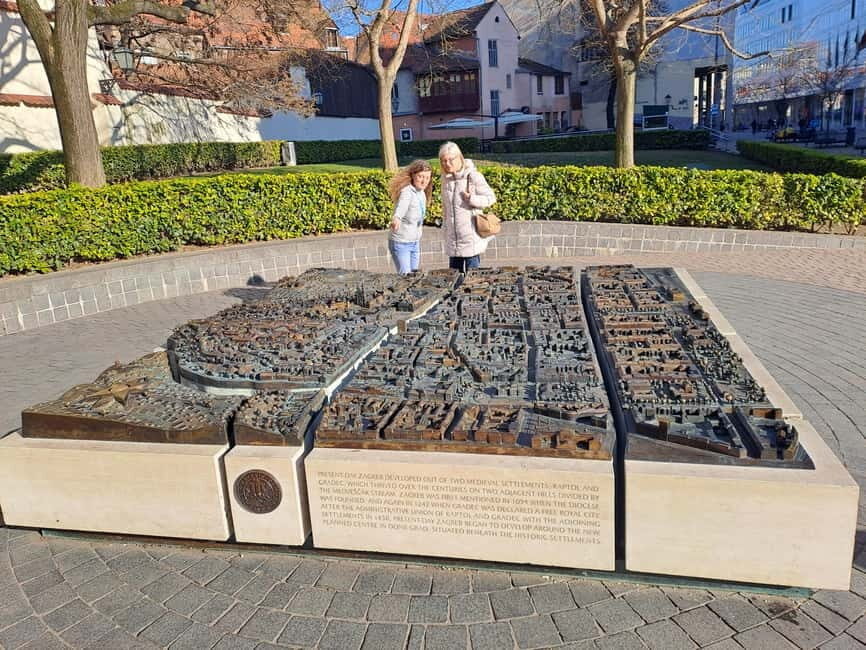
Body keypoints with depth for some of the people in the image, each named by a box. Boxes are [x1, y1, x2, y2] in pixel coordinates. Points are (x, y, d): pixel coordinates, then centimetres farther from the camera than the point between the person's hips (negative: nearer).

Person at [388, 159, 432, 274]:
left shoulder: (422, 192, 6)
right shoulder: (407, 191, -20)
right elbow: (402, 205, -41)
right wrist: (396, 217, -60)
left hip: (415, 242, 8)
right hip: (400, 243, -8)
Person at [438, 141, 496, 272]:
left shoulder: (473, 176, -9)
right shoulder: (446, 178, 8)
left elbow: (491, 198, -5)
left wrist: (471, 199, -19)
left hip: (471, 239, -6)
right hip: (452, 240, 6)